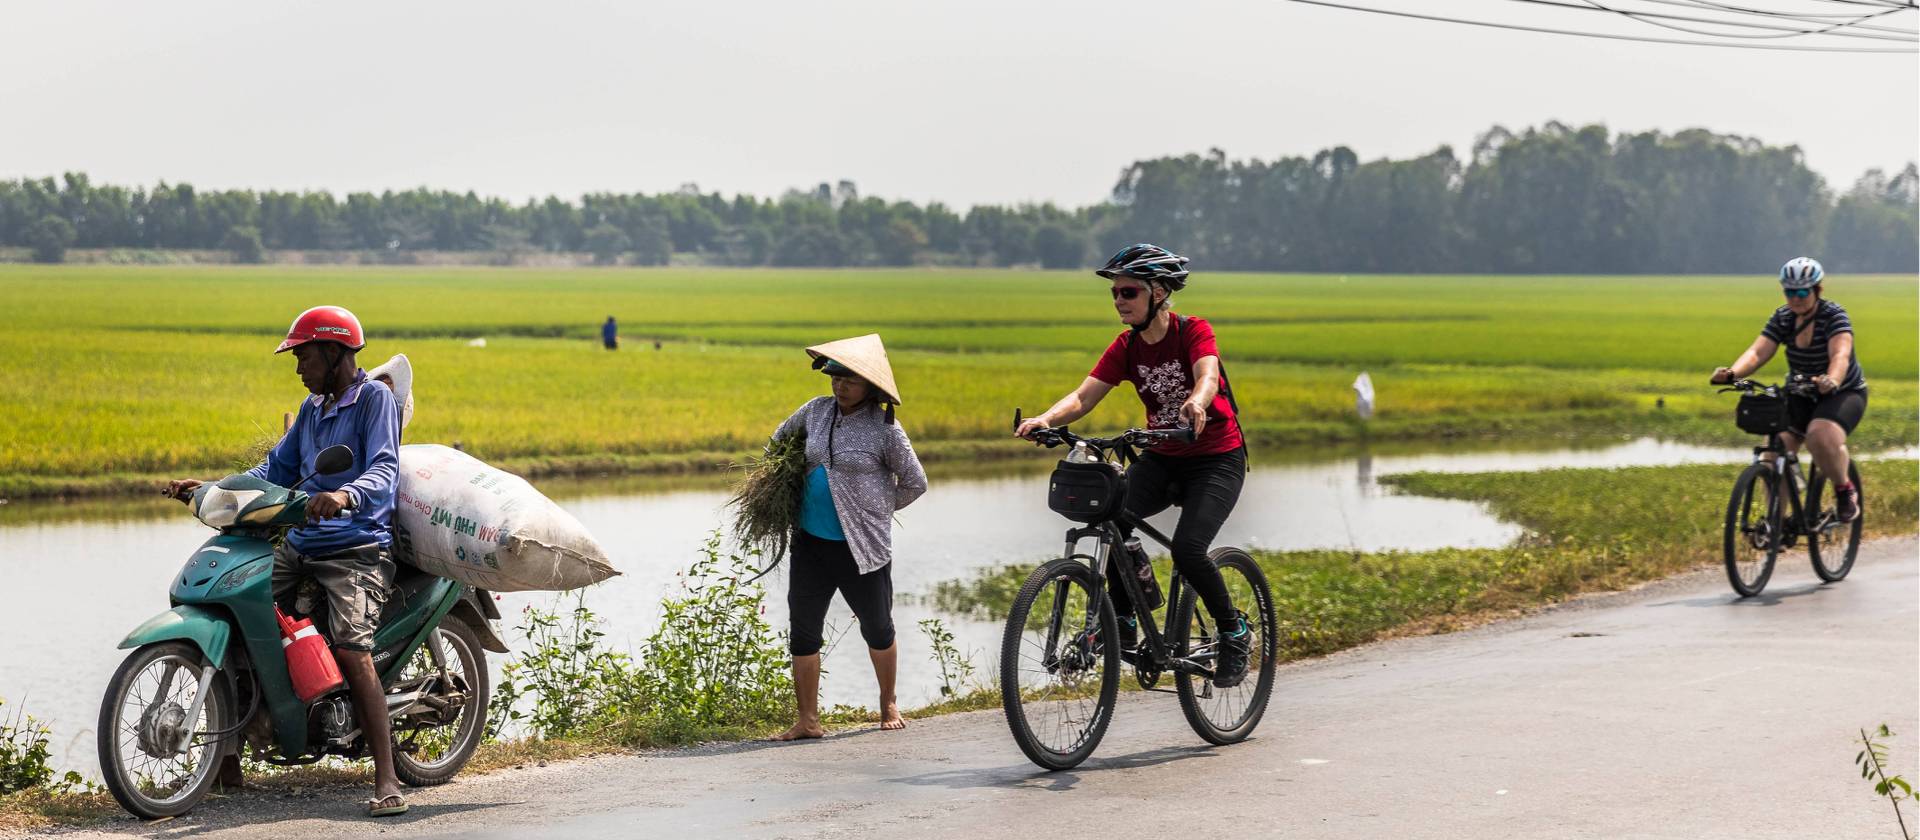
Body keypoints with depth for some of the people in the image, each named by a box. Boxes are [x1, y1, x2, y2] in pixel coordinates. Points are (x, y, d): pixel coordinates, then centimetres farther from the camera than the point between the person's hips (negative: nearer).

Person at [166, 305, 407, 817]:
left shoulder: (375, 398, -5)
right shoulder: (312, 409, 20)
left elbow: (384, 470, -20)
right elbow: (276, 471, 23)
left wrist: (346, 495, -41)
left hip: (358, 548, -8)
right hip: (300, 545, 8)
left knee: (351, 650, -25)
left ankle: (386, 781, -26)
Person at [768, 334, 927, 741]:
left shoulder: (884, 428, -9)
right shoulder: (816, 410, 4)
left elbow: (915, 482, 1)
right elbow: (781, 438, 26)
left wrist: (877, 508, 7)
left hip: (862, 547, -4)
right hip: (811, 541, 4)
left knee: (877, 629, 12)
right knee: (803, 630, 1)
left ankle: (888, 705, 33)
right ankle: (807, 720, 8)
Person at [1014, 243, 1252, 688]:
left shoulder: (1194, 331, -15)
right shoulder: (1126, 347, -2)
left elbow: (1207, 376, -35)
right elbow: (1082, 397, -11)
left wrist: (1196, 402, -59)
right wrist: (1045, 419, -32)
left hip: (1216, 459, -5)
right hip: (1161, 457, 5)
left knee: (1187, 549, -25)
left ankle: (1235, 632, 0)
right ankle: (1123, 622, -6)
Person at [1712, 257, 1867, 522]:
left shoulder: (1834, 316, -19)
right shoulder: (1782, 318, -6)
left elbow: (1840, 355, -36)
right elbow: (1758, 352, -18)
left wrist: (1831, 380, -58)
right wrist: (1732, 373, -39)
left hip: (1844, 393, -5)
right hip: (1801, 395, 5)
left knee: (1822, 436, -34)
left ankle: (1845, 491, -7)